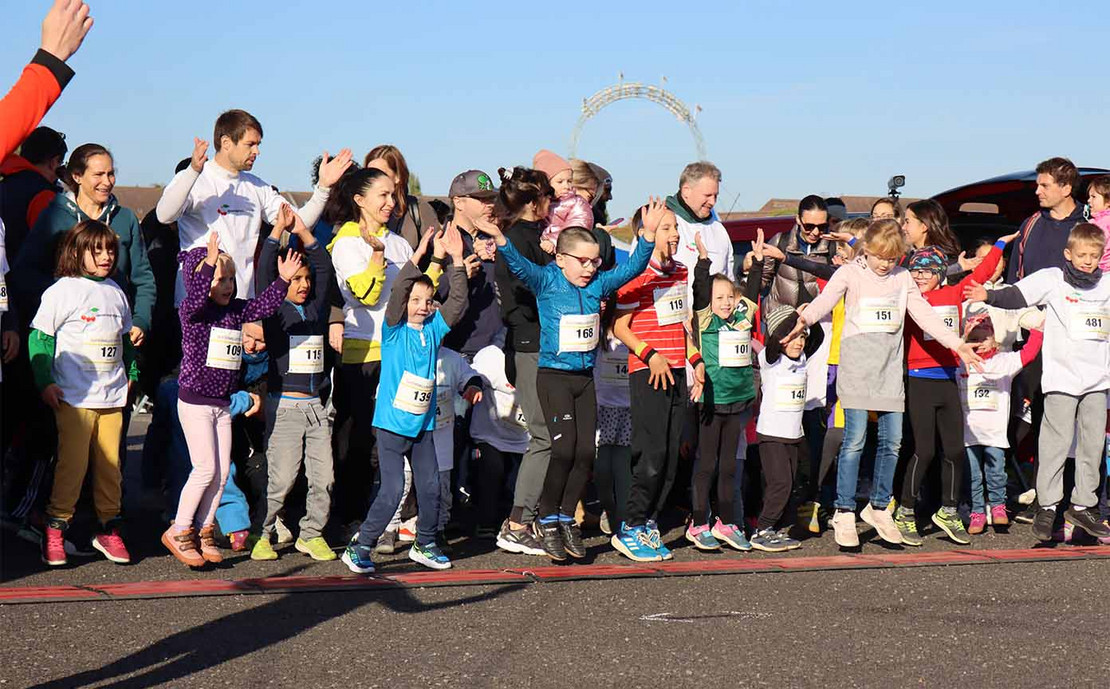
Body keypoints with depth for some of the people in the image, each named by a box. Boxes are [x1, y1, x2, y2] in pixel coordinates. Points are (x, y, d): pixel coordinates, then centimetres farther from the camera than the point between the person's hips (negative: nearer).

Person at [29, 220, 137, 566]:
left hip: (112, 396, 5)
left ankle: (108, 528, 15)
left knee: (110, 464, 6)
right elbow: (39, 339, -5)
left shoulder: (115, 292, 14)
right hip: (74, 397, -5)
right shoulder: (62, 291, -4)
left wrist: (132, 374, 19)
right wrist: (44, 382, -10)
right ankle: (55, 529, 4)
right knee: (72, 463, -5)